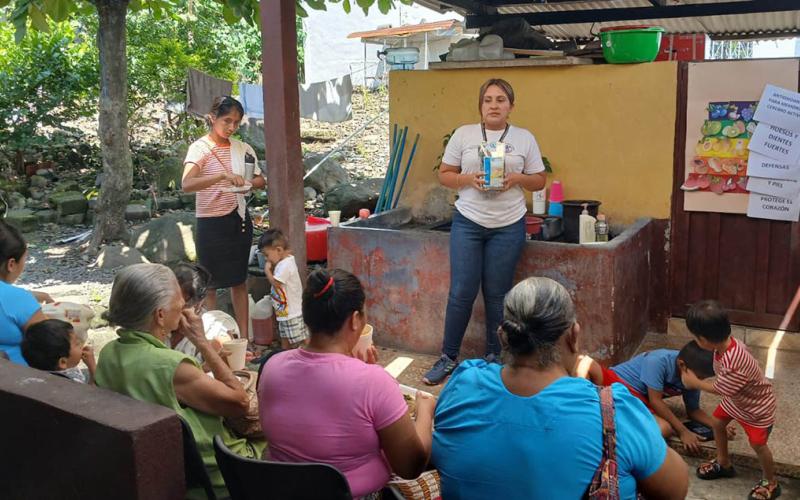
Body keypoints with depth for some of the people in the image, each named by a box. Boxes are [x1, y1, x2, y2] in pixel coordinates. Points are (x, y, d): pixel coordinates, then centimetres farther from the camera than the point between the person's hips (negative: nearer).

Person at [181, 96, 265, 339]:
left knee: (239, 280, 11)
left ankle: (243, 337, 18)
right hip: (211, 223, -5)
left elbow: (260, 180, 14)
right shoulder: (200, 148, -11)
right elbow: (187, 184, -27)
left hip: (239, 219, 5)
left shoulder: (243, 149, 4)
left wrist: (248, 184, -10)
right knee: (210, 283, 3)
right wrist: (222, 175, -39)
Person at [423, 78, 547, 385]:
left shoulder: (524, 138, 4)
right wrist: (469, 179, -13)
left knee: (497, 296, 7)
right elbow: (444, 175, 6)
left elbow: (539, 181, 8)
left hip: (508, 227, 0)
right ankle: (448, 357, 14)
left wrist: (517, 178, -12)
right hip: (467, 223, 0)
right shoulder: (463, 134, 3)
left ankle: (493, 357, 24)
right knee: (461, 293, -1)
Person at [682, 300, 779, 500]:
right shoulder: (725, 342, -21)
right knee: (717, 423, 17)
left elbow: (718, 389, -25)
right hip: (736, 399, 8)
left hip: (758, 407, -8)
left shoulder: (734, 367, -45)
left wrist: (694, 383, -11)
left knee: (757, 444, 6)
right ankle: (723, 464, 39)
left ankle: (771, 483, 32)